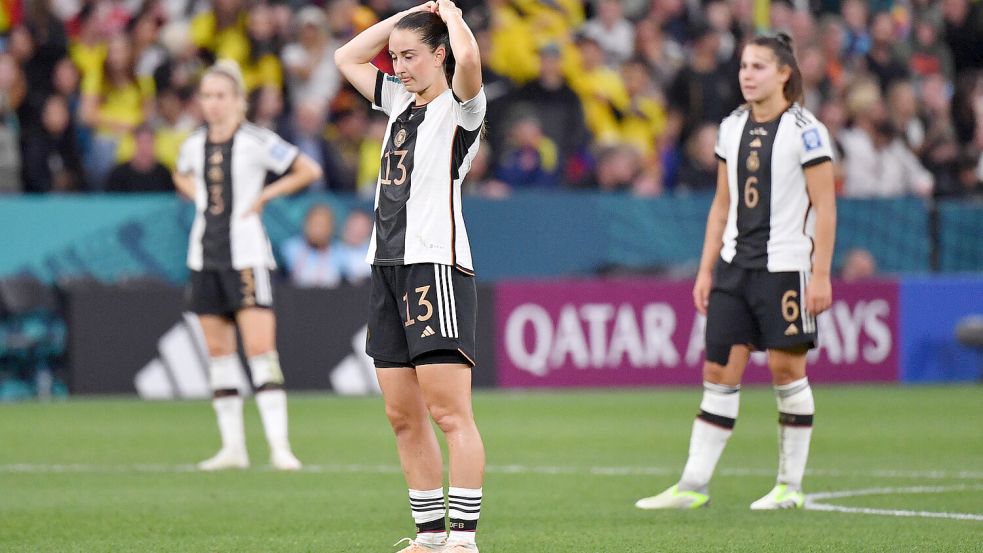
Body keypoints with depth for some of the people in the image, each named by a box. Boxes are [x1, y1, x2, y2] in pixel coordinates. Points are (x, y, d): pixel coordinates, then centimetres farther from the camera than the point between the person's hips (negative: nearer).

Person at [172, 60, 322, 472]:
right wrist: (197, 197, 11)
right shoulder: (194, 144, 8)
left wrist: (264, 195, -9)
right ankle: (232, 447, 11)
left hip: (245, 254, -6)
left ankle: (279, 446, -13)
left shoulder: (256, 142, -8)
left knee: (260, 348, -12)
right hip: (204, 255, 6)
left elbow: (308, 171, -6)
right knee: (218, 352, 6)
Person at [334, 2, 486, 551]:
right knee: (404, 416, 7)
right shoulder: (400, 101, 18)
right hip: (389, 266, 8)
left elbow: (469, 60, -26)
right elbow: (348, 58, 30)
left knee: (449, 411, -12)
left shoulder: (459, 108, -4)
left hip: (437, 264, -8)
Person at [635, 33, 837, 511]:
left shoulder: (805, 130, -8)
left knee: (786, 368, -1)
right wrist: (706, 269, 13)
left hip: (785, 266, -6)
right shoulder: (732, 128, 11)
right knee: (719, 369, 2)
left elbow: (825, 207, -9)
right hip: (734, 265, 6)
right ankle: (693, 485, 3)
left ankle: (790, 485, 10)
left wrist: (821, 274, -14)